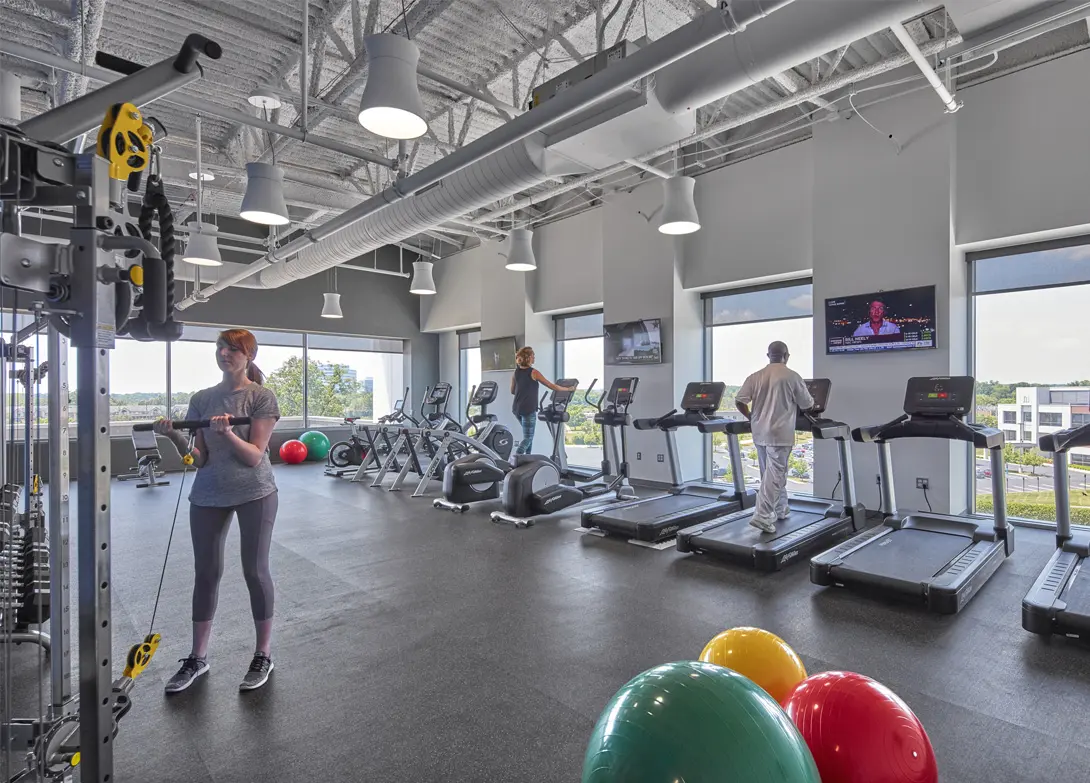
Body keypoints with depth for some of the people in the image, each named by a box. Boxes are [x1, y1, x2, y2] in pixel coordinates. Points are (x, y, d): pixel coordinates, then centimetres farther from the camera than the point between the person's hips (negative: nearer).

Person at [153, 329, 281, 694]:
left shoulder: (261, 397, -7)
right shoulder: (202, 399, 4)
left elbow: (254, 456, -13)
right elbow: (200, 459, 1)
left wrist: (227, 432, -30)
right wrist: (175, 437, -17)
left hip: (254, 494, -4)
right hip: (208, 495, 4)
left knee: (255, 571, 2)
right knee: (206, 572, 11)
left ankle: (263, 656, 19)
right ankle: (197, 658, 28)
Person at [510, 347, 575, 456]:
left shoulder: (515, 372, 7)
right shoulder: (533, 372, -10)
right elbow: (551, 386, -5)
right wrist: (568, 389, 6)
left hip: (517, 408, 7)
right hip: (528, 409, -6)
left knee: (528, 434, 22)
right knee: (528, 437, -2)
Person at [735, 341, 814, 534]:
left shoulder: (755, 376, 5)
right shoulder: (792, 377, -6)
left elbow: (739, 400, -1)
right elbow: (807, 405, 2)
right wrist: (794, 406, 25)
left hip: (759, 432, 5)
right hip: (779, 433, -5)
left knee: (771, 473, 17)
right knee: (775, 475, -5)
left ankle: (779, 510, 29)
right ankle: (762, 515, -12)